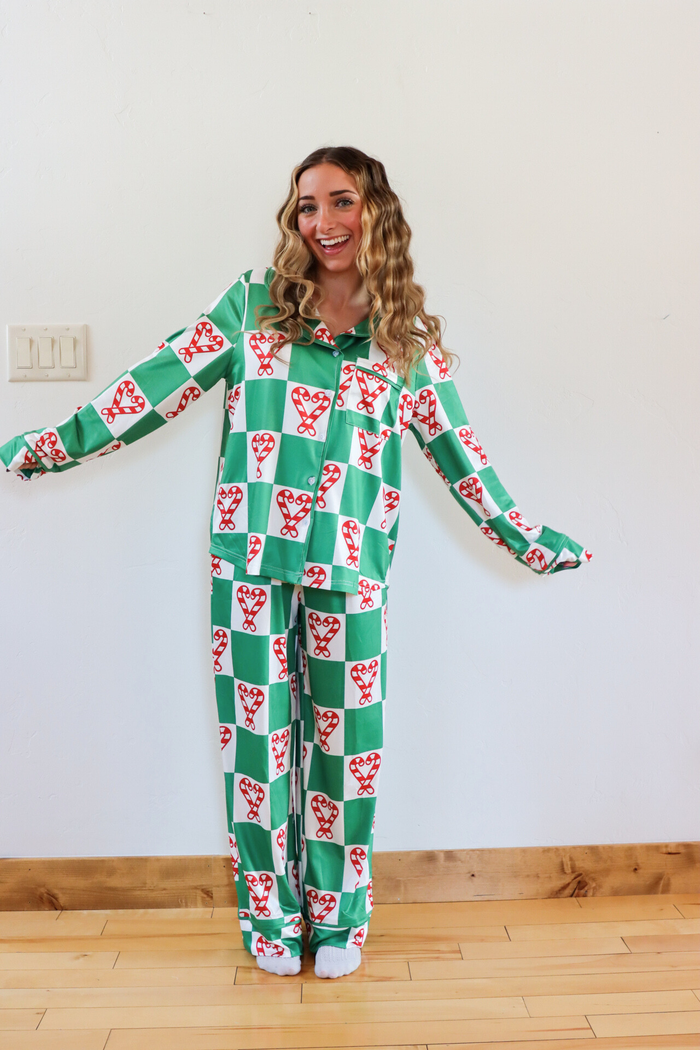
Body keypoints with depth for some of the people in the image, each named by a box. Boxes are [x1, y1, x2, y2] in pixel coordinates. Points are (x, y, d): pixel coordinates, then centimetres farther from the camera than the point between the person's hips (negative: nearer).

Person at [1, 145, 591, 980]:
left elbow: (454, 447, 9)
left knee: (344, 737, 7)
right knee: (257, 730, 8)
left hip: (350, 572, 0)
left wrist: (526, 540, 10)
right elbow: (161, 382, 3)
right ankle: (269, 915, 27)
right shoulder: (254, 302, 4)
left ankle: (338, 918, 28)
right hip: (249, 560, 0)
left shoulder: (408, 338, 5)